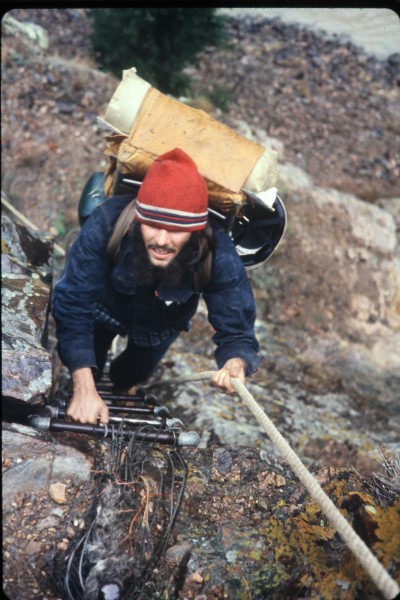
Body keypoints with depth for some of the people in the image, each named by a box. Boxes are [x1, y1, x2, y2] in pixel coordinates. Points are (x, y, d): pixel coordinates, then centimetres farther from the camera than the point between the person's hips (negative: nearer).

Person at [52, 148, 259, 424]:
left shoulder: (218, 254, -42)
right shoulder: (108, 222, -44)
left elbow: (237, 331, -38)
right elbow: (73, 305, -39)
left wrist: (235, 366, -63)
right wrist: (84, 389, -48)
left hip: (161, 326, 2)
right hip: (105, 307, -1)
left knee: (131, 376, 29)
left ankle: (122, 385, 66)